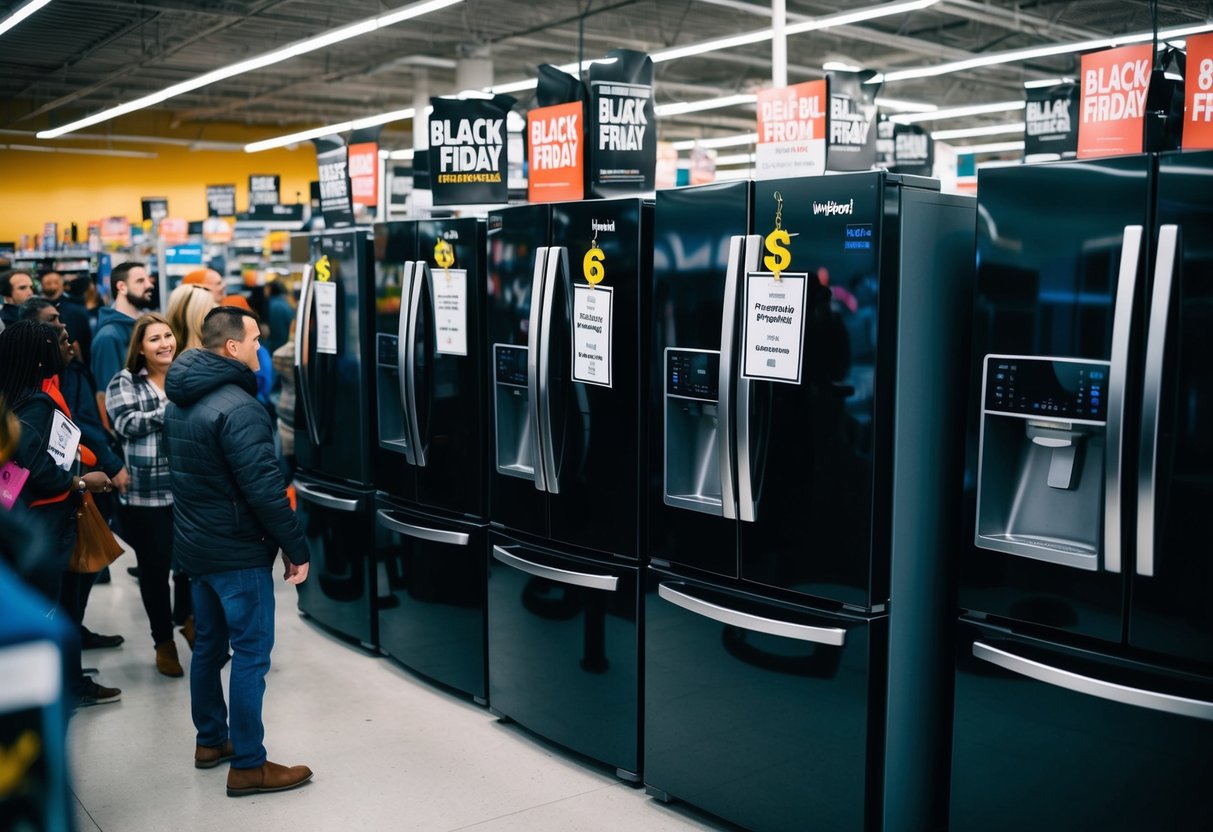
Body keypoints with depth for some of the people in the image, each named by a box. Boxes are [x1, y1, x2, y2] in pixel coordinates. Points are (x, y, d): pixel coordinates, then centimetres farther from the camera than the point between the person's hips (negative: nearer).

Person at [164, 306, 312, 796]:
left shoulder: (180, 402, 8)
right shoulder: (237, 407, -23)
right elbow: (264, 489, -25)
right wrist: (296, 549, -17)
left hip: (195, 546, 9)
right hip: (238, 552, -9)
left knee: (210, 644, 19)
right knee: (251, 654, -1)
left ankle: (210, 741, 32)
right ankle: (248, 767, 5)